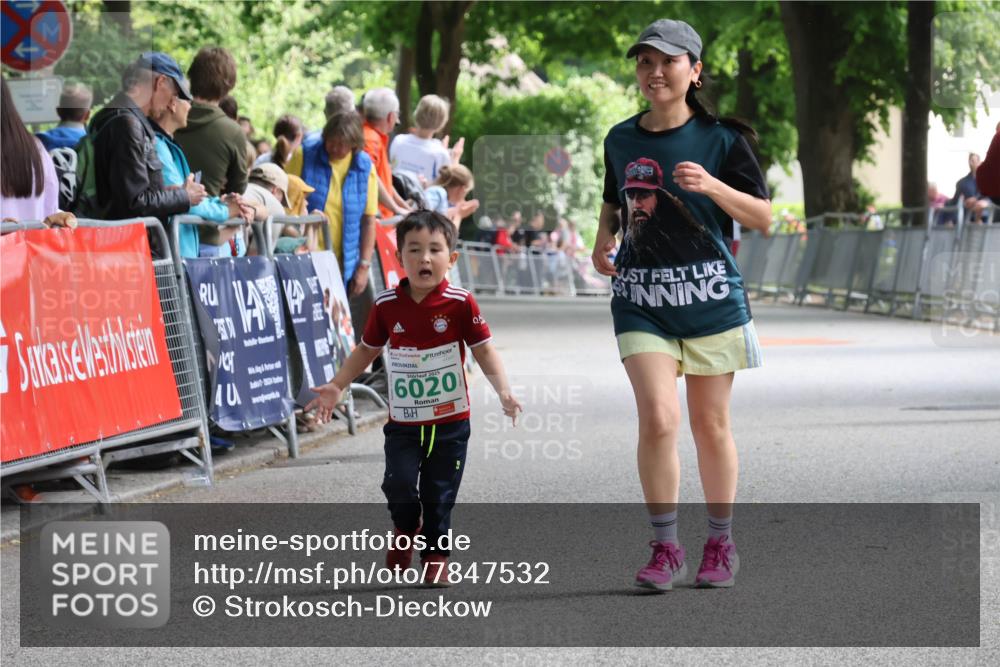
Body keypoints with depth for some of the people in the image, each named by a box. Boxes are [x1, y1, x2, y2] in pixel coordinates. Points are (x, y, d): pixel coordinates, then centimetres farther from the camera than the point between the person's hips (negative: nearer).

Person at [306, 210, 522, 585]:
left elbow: (484, 351, -3)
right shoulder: (387, 305, -2)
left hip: (450, 420, -1)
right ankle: (406, 529, 17)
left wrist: (503, 391, -16)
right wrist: (336, 387, 7)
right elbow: (367, 349, 13)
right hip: (403, 419, 1)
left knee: (439, 495, 3)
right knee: (399, 483, -15)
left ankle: (436, 557, 22)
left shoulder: (460, 304, -9)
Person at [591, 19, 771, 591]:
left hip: (710, 297, -2)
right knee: (658, 419, -13)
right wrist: (603, 242, 7)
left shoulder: (720, 139, -3)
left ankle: (722, 544, 23)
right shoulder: (620, 141, 7)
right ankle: (666, 549, -1)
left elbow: (762, 218, -3)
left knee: (711, 424, 7)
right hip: (641, 300, 2)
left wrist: (712, 186, -18)